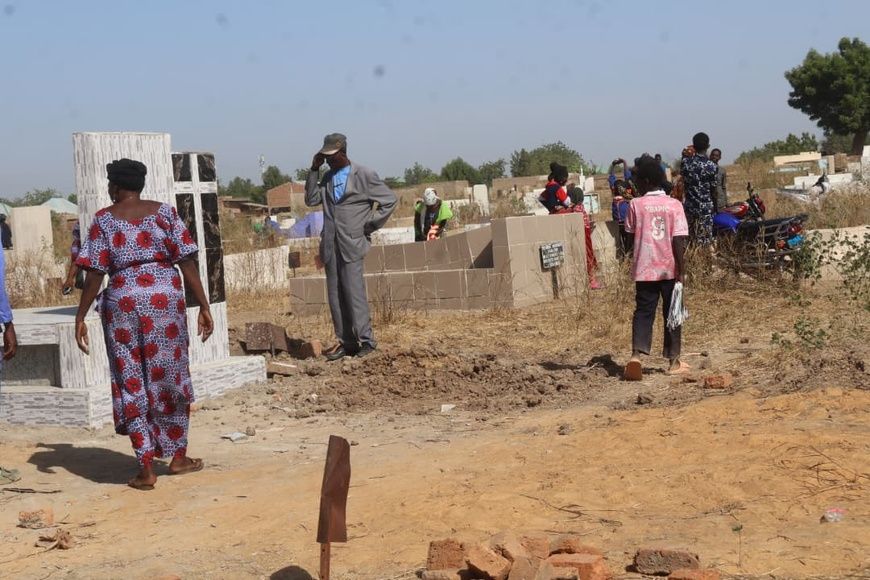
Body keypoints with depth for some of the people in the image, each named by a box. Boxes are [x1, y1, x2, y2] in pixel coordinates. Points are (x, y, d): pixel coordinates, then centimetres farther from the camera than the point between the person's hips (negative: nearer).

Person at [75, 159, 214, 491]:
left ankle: (146, 470, 7)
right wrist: (203, 307, 2)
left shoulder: (104, 219, 0)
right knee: (170, 377, 14)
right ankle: (178, 457, 23)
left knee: (131, 384, 7)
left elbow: (94, 273, -4)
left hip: (122, 304, -1)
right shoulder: (164, 213, 3)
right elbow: (187, 264, -2)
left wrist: (80, 318, 1)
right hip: (165, 300, 1)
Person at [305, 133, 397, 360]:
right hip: (330, 246, 6)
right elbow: (311, 199, 6)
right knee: (335, 296, 5)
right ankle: (345, 342, 11)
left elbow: (390, 200, -2)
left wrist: (370, 225, -3)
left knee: (354, 293, -9)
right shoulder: (327, 178, 14)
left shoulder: (364, 175, -4)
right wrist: (314, 169, 1)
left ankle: (366, 341, -1)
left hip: (351, 245, -6)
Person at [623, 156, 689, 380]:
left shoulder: (636, 205, -4)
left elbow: (630, 235, 7)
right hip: (670, 269, 0)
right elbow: (678, 240, -10)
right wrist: (681, 268, -6)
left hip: (644, 269, 0)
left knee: (643, 311, 3)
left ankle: (636, 355, -17)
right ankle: (674, 360, 16)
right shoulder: (674, 205, -5)